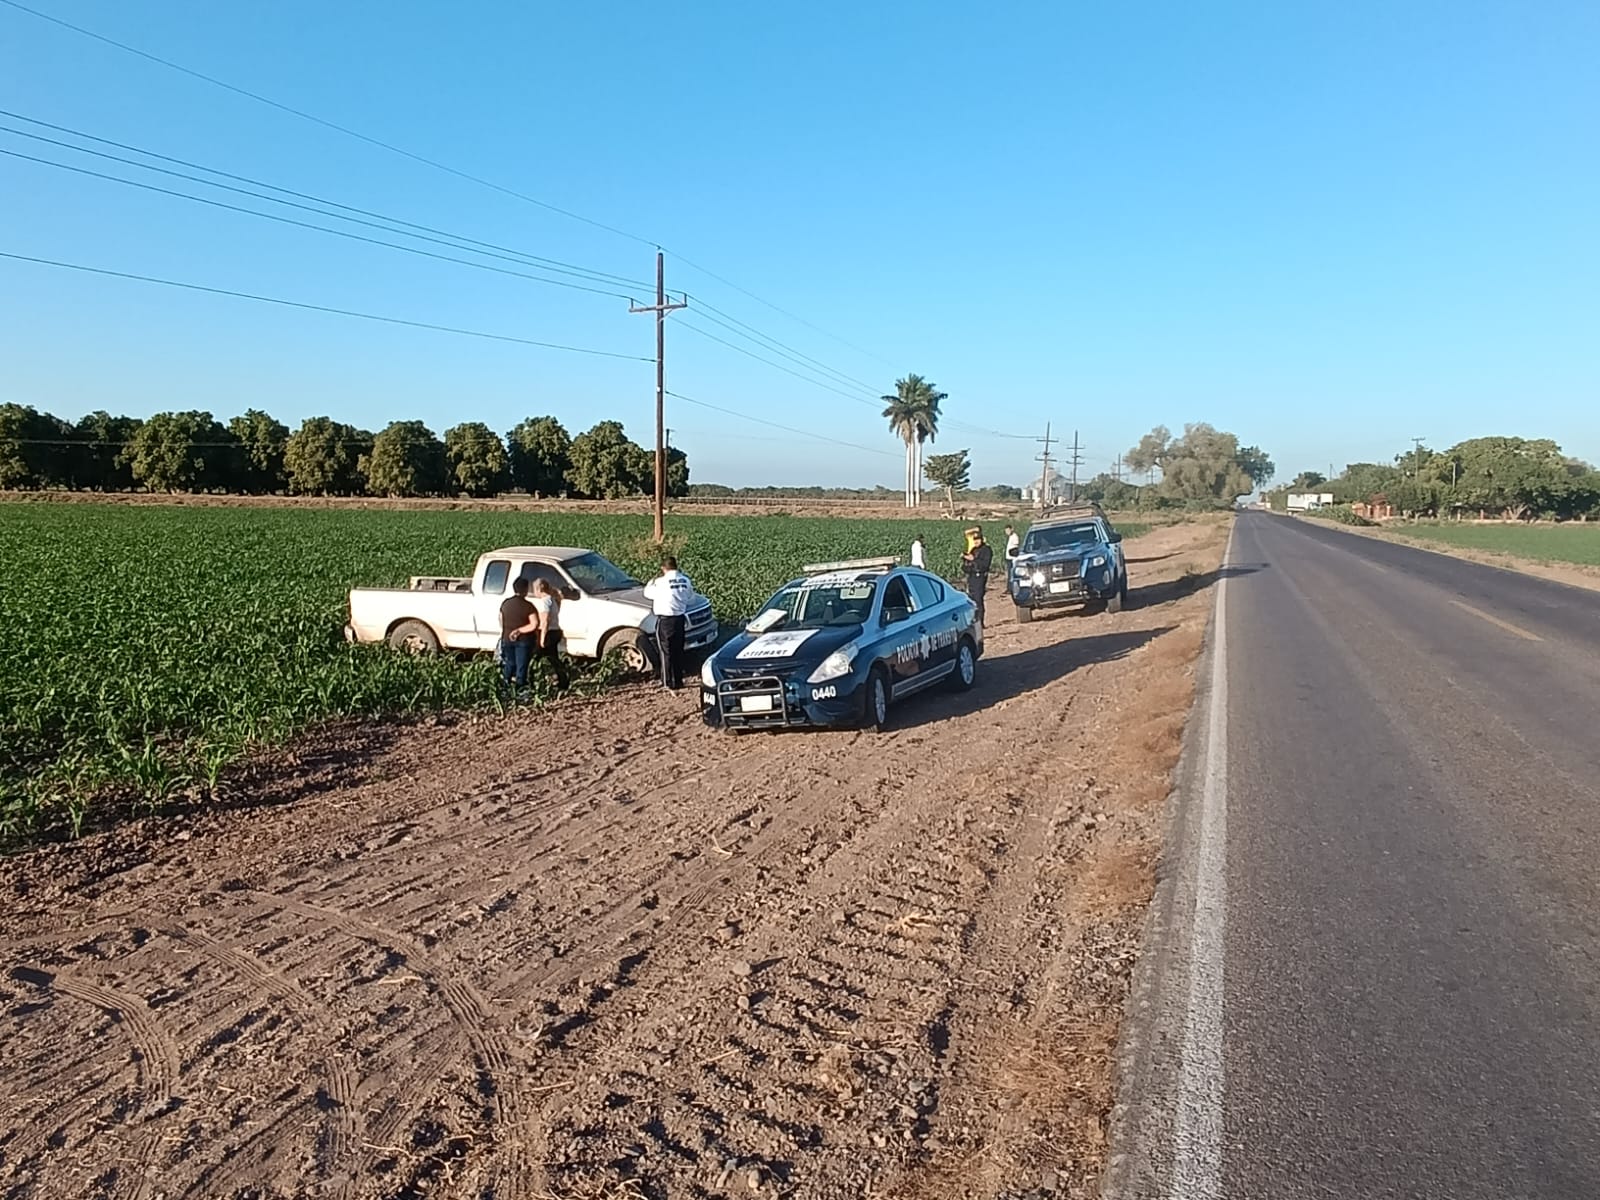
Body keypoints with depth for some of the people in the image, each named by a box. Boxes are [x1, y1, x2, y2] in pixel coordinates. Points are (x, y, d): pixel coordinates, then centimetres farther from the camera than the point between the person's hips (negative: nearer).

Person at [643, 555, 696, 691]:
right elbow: (691, 600, 10)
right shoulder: (685, 580, 1)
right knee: (678, 651, 14)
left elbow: (648, 592, 3)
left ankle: (669, 683, 5)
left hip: (665, 620, -5)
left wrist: (654, 580, 15)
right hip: (680, 618, 5)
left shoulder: (661, 582, -14)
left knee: (666, 652, 3)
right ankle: (678, 681, 21)